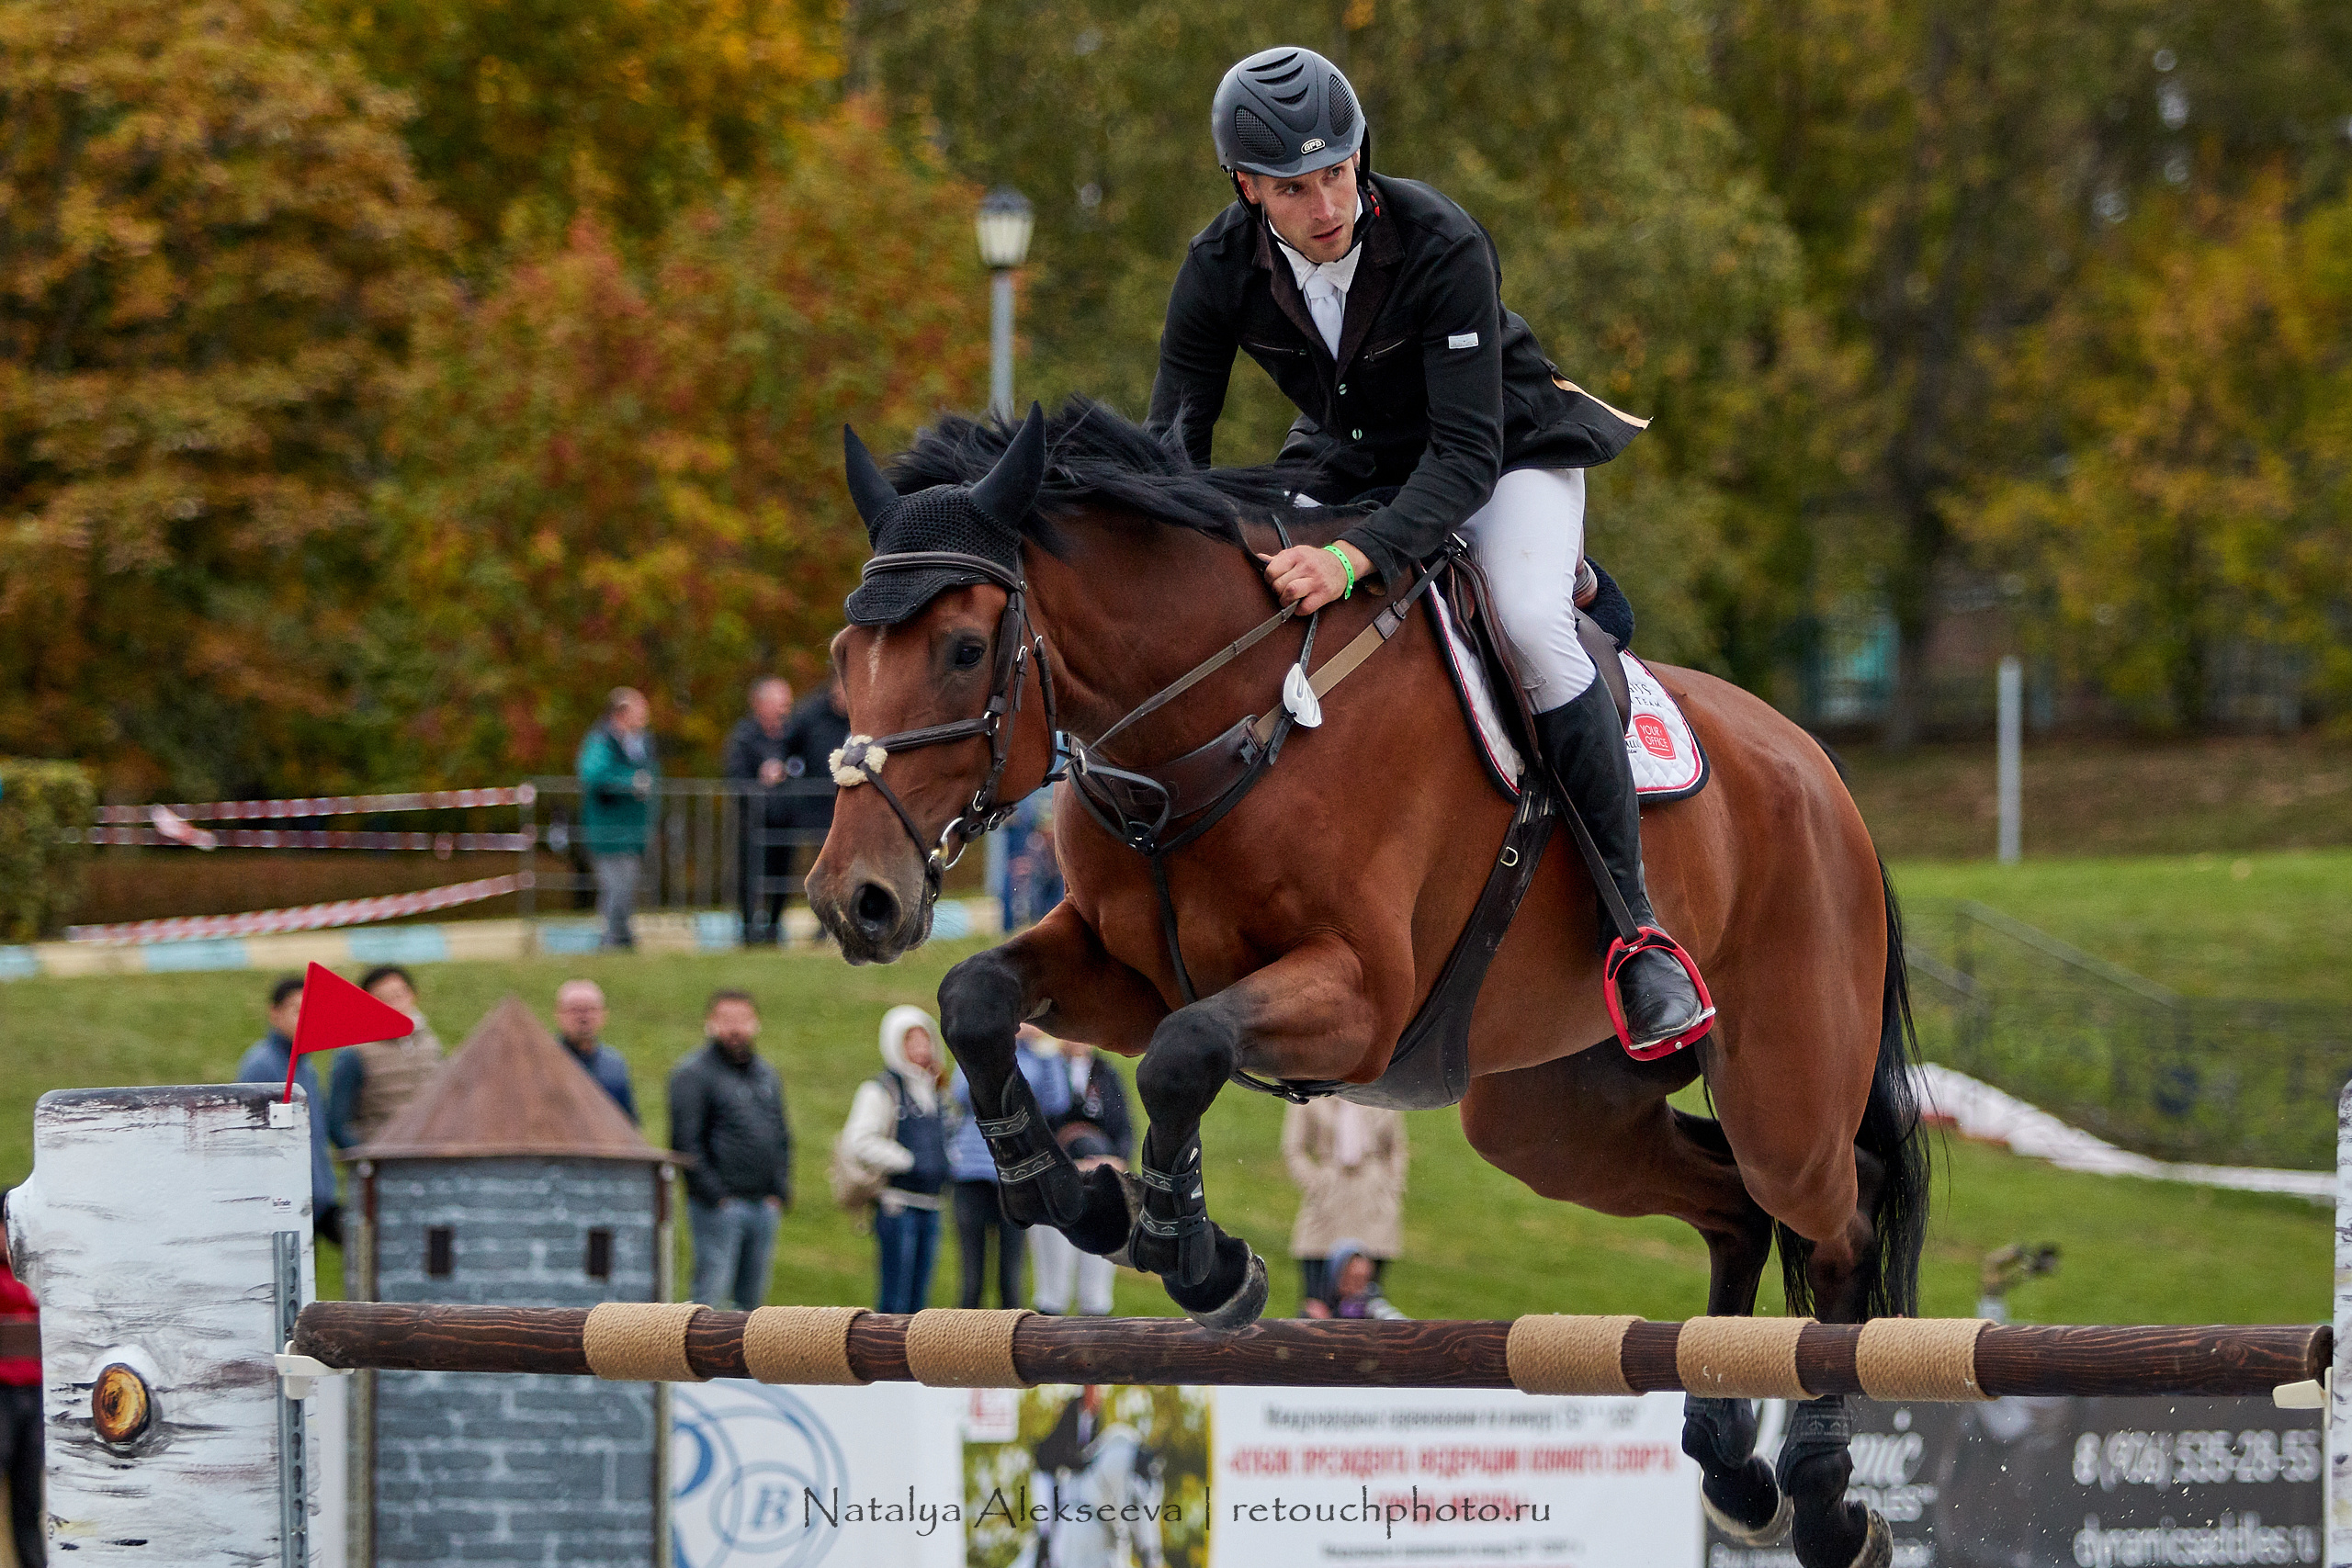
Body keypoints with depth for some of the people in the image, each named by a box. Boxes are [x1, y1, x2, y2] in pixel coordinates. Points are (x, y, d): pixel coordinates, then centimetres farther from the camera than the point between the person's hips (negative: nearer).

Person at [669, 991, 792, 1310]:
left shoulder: (766, 1076, 18)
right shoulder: (694, 1074, -5)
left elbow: (781, 1137, 22)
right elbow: (686, 1141, -11)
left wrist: (780, 1191, 9)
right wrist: (715, 1195, -15)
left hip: (764, 1207, 7)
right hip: (720, 1208, -7)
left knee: (751, 1296, 9)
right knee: (712, 1292, -11)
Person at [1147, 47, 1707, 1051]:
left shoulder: (1441, 247, -32)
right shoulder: (1221, 271, -18)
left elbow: (1467, 454, -35)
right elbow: (1171, 445, -11)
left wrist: (1358, 557, -51)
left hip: (1505, 459, -5)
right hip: (1346, 468, 5)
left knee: (1533, 628, -32)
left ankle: (1633, 922, -26)